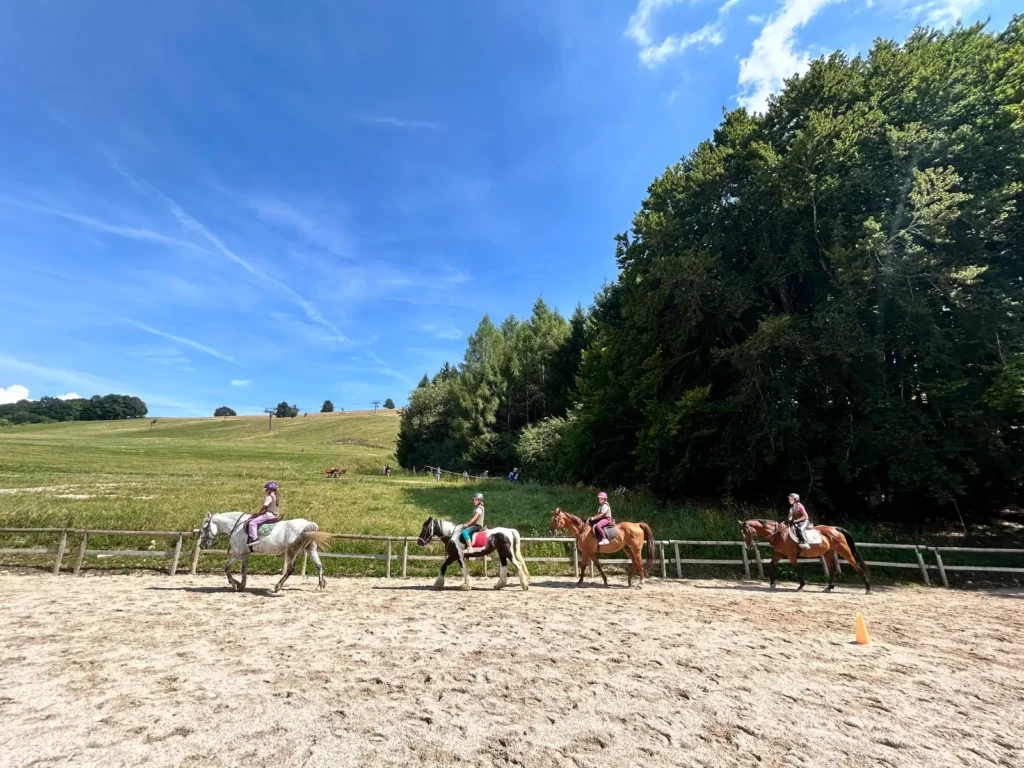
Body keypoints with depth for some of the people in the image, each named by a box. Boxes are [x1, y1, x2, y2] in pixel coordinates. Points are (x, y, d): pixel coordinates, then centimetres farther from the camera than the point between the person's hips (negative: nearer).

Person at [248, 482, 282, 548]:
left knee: (252, 522, -8)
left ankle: (254, 538, -14)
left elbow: (264, 507, -15)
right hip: (276, 515, 10)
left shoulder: (269, 497, -16)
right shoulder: (277, 496, 11)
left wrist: (258, 514, 1)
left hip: (269, 515, -10)